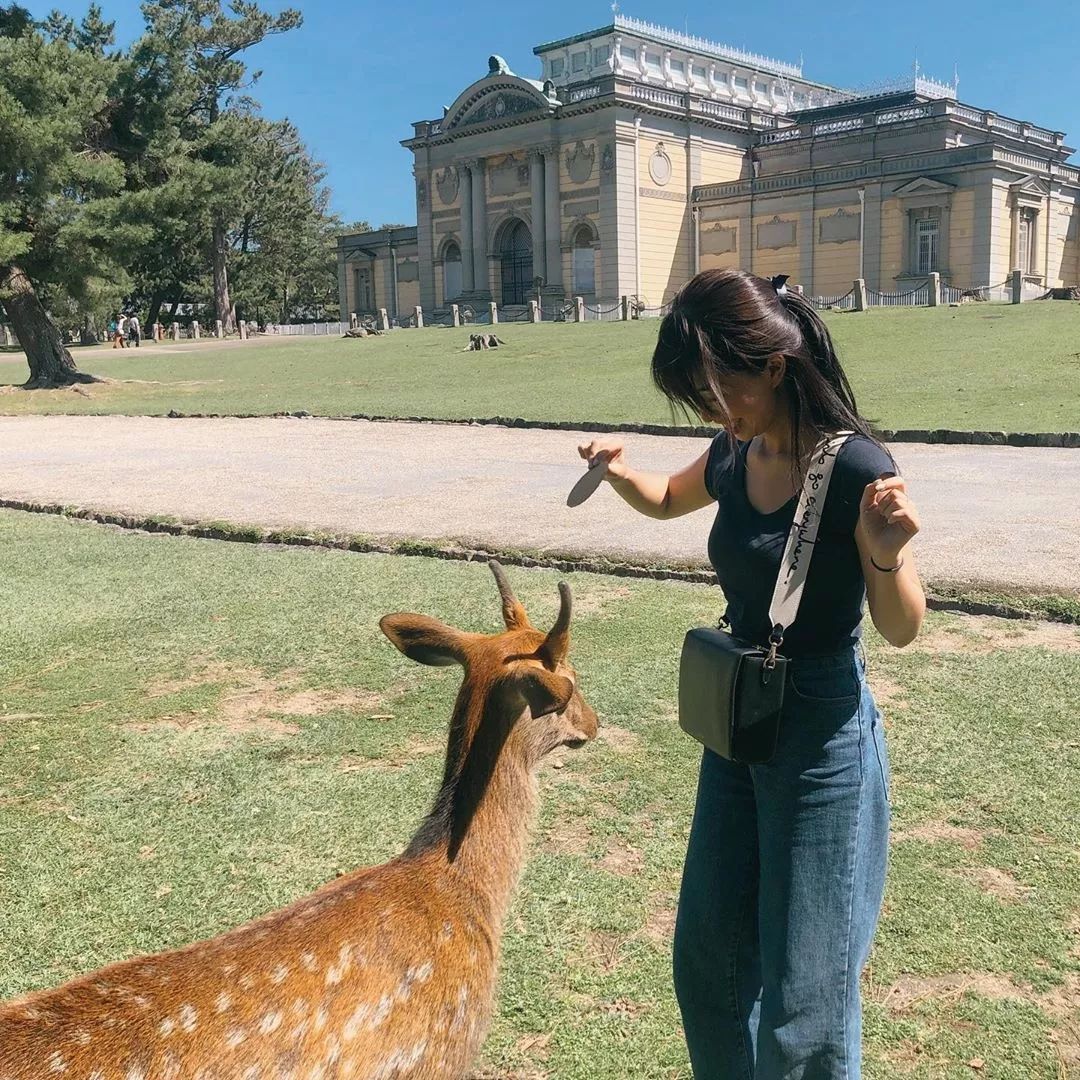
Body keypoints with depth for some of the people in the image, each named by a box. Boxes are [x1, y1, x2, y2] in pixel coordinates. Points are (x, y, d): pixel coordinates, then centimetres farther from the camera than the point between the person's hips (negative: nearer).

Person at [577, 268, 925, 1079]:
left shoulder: (855, 467, -20)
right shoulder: (735, 457, -1)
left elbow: (902, 630, -11)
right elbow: (666, 500, 21)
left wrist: (885, 555, -32)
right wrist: (620, 470, -1)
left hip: (823, 737, -7)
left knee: (802, 995, 7)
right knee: (708, 960, 20)